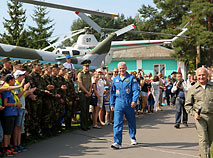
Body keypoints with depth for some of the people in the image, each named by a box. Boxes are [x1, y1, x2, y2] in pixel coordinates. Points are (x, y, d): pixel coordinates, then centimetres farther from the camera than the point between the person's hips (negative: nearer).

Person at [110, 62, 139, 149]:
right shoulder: (115, 79, 11)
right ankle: (117, 142, -10)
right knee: (117, 123, -10)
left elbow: (136, 90, -6)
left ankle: (133, 138, 36)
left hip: (129, 104, -1)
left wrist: (134, 100, -19)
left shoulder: (131, 78, 1)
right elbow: (112, 92, 15)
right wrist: (112, 104, 11)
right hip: (118, 103, 2)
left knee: (132, 122, 13)